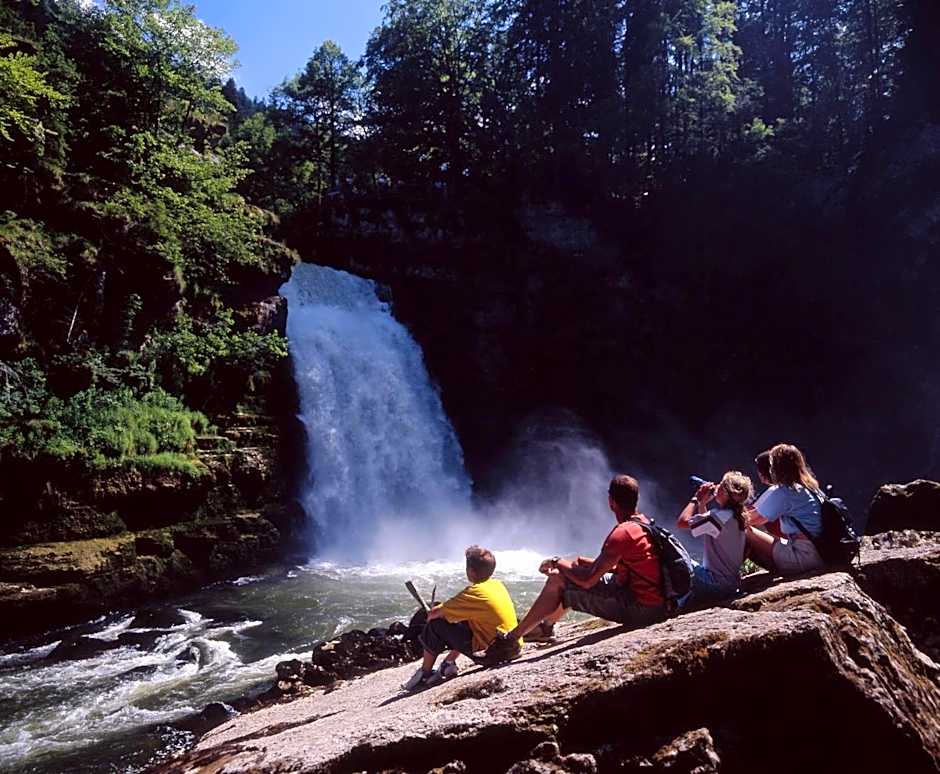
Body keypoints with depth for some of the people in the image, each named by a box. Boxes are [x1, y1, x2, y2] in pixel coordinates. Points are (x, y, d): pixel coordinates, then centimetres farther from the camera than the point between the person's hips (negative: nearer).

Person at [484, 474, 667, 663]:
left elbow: (588, 580, -22)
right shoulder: (644, 523, 8)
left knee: (557, 581, -5)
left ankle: (511, 639, 3)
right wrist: (583, 561, 11)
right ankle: (546, 625, 37)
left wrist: (557, 562, -5)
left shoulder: (622, 533, -22)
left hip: (640, 609, -9)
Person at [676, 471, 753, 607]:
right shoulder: (738, 517, 4)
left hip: (717, 585, -9)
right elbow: (706, 526, 19)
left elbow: (682, 522, -25)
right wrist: (702, 503, 7)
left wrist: (696, 498, -14)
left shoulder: (720, 516, -25)